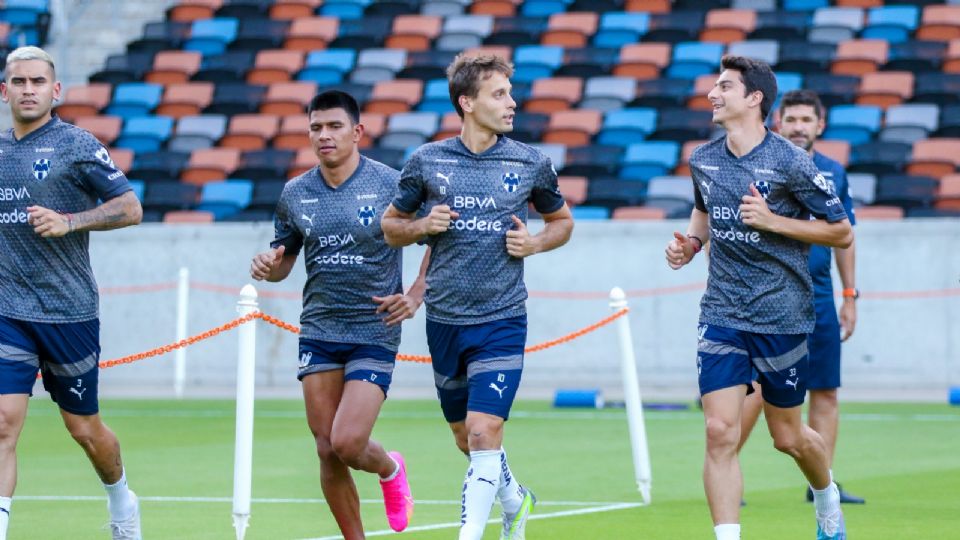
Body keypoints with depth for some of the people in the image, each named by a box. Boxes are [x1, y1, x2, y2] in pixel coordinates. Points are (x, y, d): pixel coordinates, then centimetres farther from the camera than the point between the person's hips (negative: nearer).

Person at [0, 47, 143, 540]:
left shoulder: (77, 145, -5)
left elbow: (130, 207, -8)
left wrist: (69, 222, -19)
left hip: (69, 310, -3)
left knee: (84, 429, 10)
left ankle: (120, 500, 38)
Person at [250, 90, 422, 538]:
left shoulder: (392, 184, -6)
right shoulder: (294, 194, 6)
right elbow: (283, 260, 17)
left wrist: (414, 297, -11)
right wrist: (267, 266, -7)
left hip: (374, 332, -4)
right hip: (318, 332, 4)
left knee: (347, 444, -14)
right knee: (327, 452, 0)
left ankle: (390, 468, 21)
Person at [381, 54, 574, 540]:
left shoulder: (531, 164, 0)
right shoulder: (426, 162, 1)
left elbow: (562, 220, 17)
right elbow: (391, 226, 12)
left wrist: (536, 242, -4)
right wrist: (422, 226, -9)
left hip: (502, 320, -2)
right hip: (444, 321, 2)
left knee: (484, 433, -16)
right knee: (465, 438, 15)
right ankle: (515, 500, 43)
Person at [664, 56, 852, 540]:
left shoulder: (791, 163, -12)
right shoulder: (703, 160, 4)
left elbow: (842, 232, -7)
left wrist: (773, 220, -18)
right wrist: (691, 241, 4)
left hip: (782, 314, -3)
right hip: (722, 315, 3)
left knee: (787, 436, 11)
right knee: (720, 432, -11)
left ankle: (827, 498, 43)